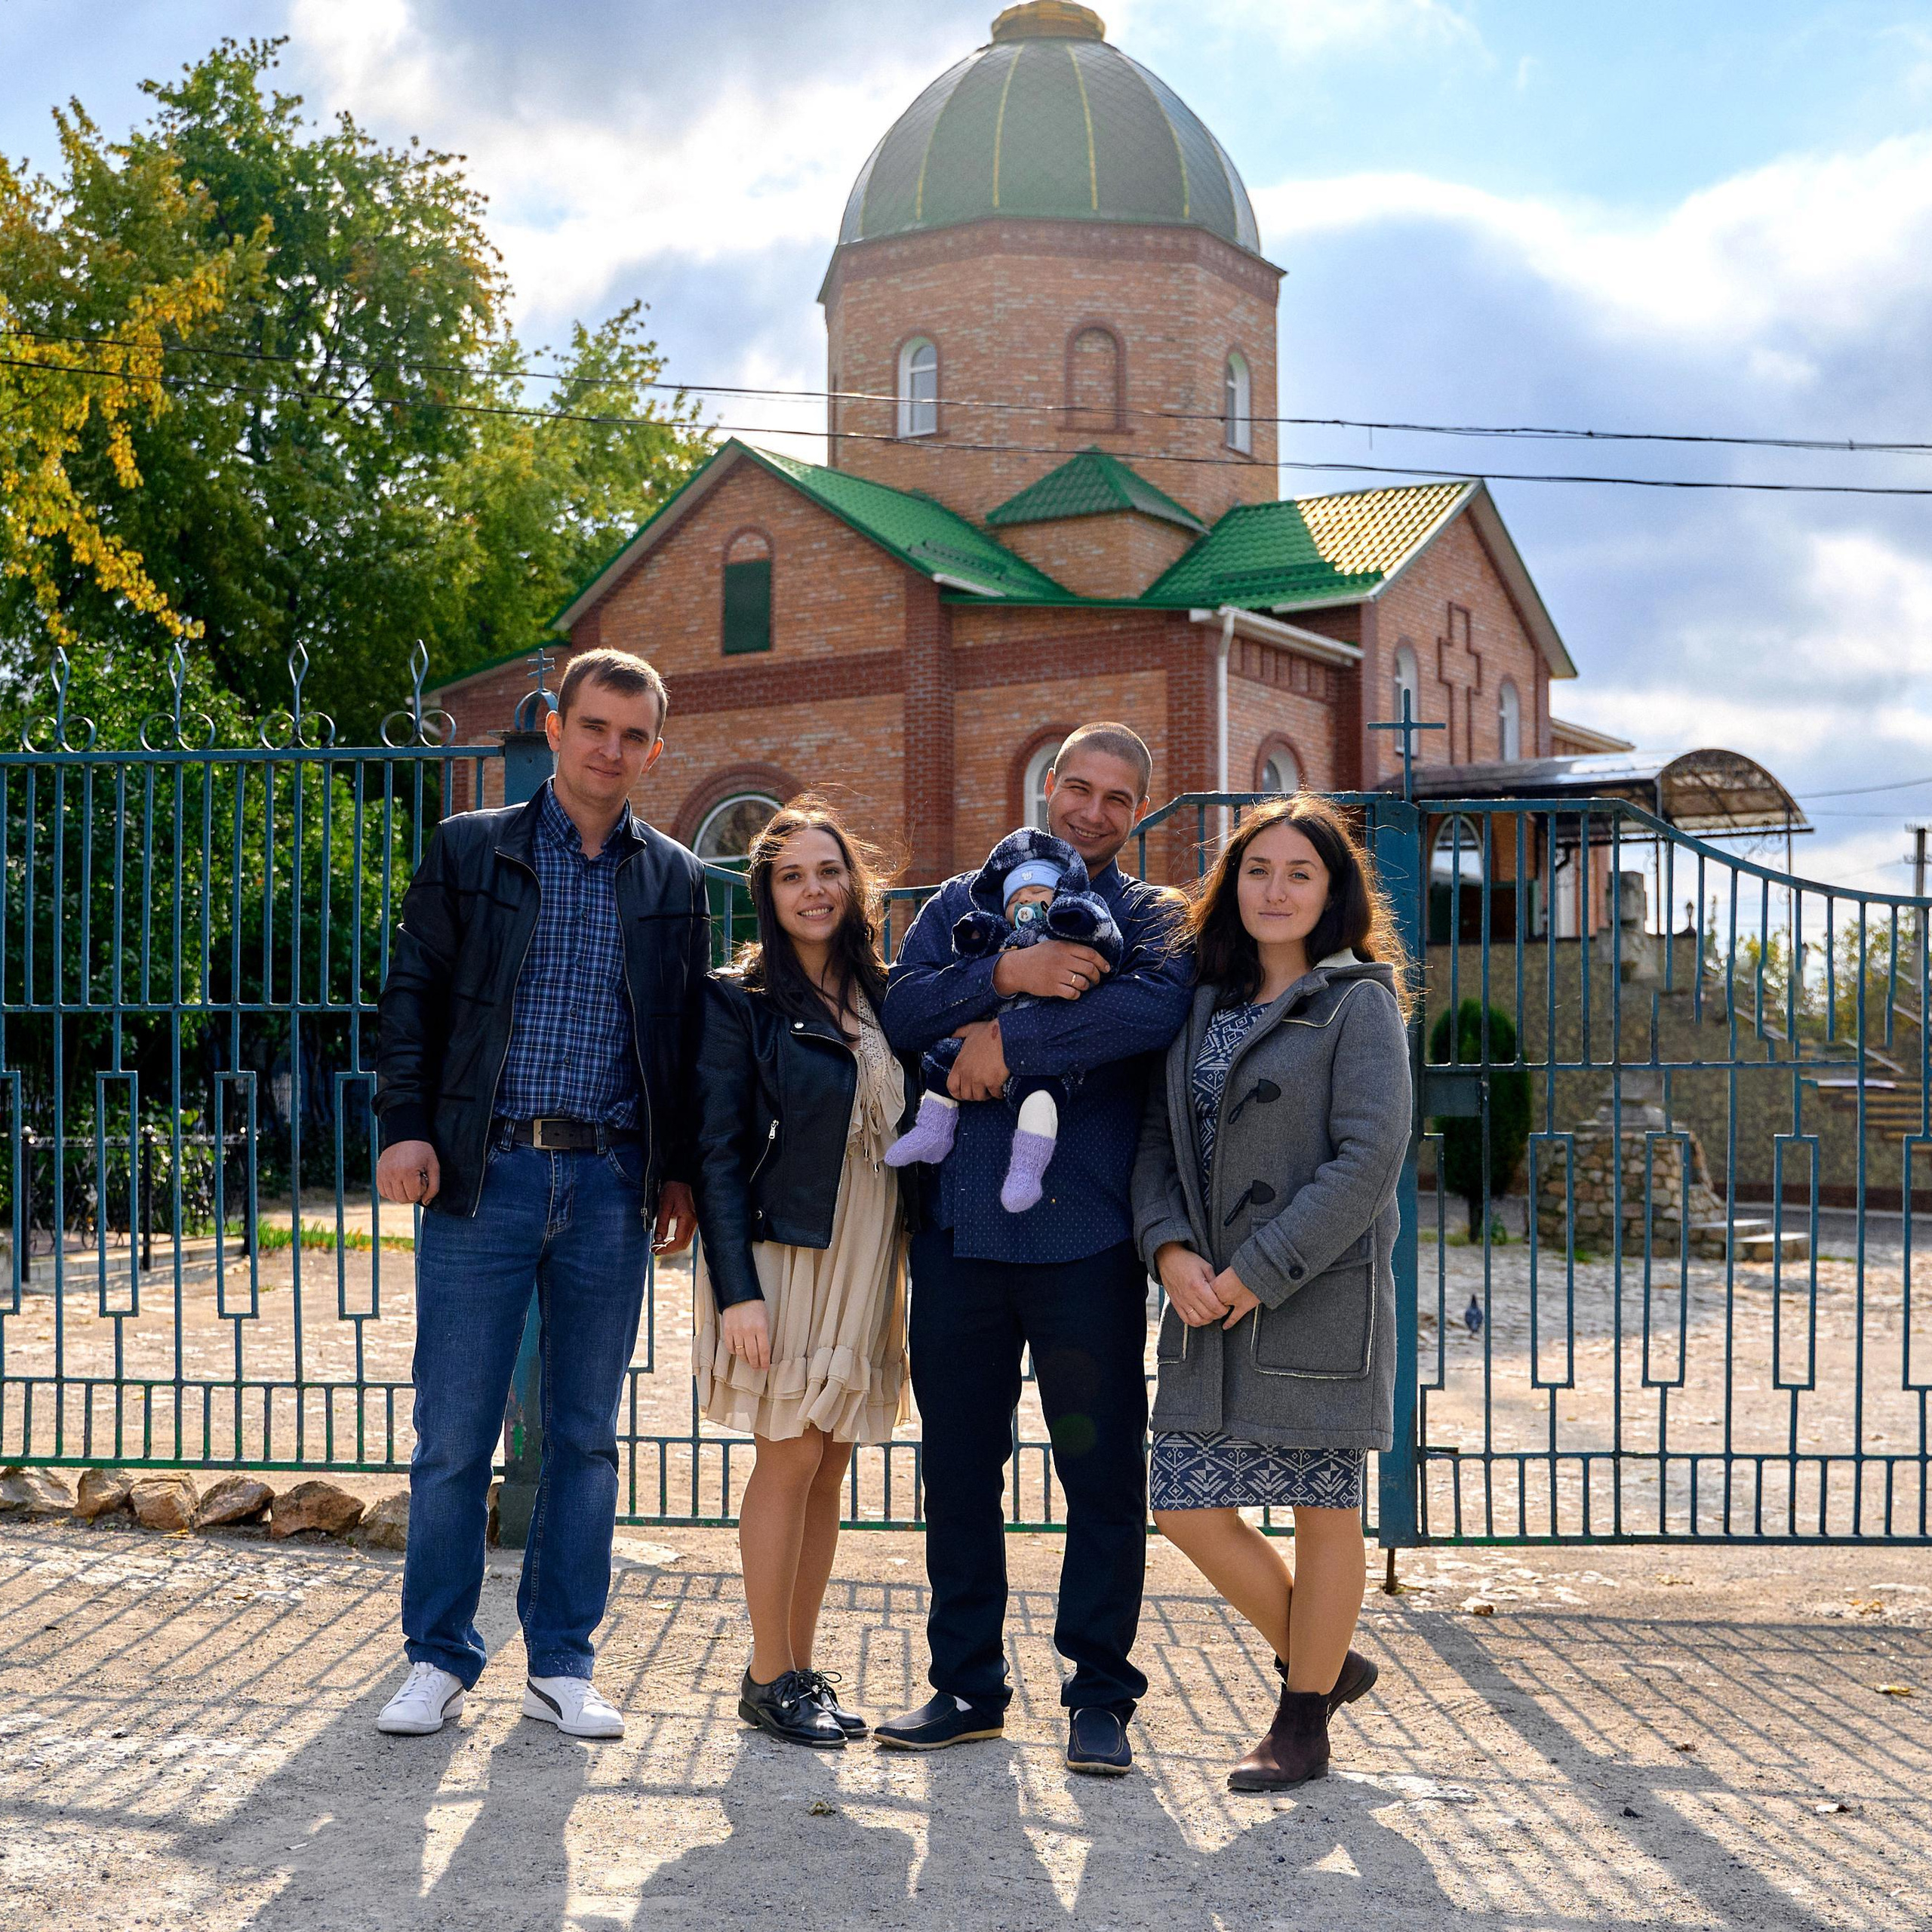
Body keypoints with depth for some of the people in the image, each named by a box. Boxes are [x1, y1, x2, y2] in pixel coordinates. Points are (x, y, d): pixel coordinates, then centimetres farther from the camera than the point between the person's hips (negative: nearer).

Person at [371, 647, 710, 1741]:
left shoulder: (676, 881, 12)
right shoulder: (470, 851, 6)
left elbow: (690, 1035, 14)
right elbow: (414, 994, 4)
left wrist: (680, 1171, 8)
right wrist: (405, 1125, -7)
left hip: (611, 1184, 2)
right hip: (486, 1172, -2)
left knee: (587, 1436, 8)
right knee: (454, 1436, 1)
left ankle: (562, 1663, 19)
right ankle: (440, 1660, 15)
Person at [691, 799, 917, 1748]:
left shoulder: (880, 998, 11)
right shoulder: (740, 1001, -5)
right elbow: (716, 1153, -9)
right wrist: (737, 1289, -16)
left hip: (864, 1267, 5)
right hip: (782, 1261, -5)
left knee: (829, 1469, 9)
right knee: (790, 1462, -2)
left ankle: (801, 1669, 18)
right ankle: (768, 1677, 10)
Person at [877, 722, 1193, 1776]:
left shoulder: (1148, 917, 7)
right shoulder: (961, 902, 15)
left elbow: (1155, 1006, -16)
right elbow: (901, 1010, -2)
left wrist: (1010, 1039, -15)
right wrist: (1008, 973, -16)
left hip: (1086, 1235, -2)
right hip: (959, 1226, 3)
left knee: (1103, 1468, 2)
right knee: (958, 1463, 9)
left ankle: (1099, 1694, 15)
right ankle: (966, 1684, 22)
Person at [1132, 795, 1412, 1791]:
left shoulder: (1358, 1002, -5)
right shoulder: (1205, 1002, 12)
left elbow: (1367, 1158, -14)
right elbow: (1157, 1139, 11)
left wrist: (1259, 1272, -16)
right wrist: (1170, 1249, -7)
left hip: (1320, 1297, -6)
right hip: (1206, 1301, 6)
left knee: (1323, 1512, 5)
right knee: (1187, 1508, 5)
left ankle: (1304, 1718, 23)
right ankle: (1321, 1659, 27)